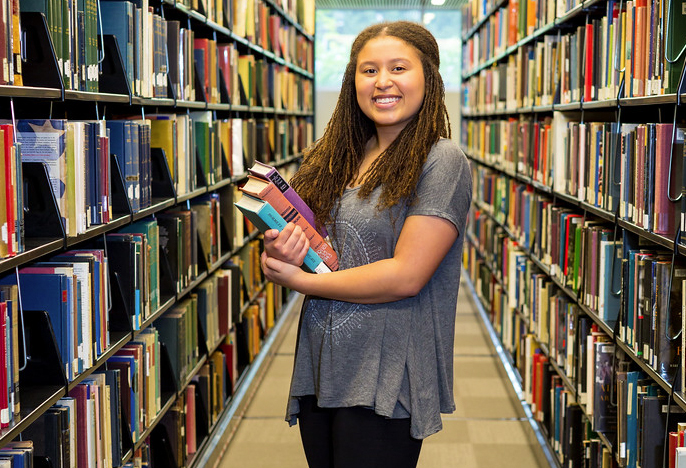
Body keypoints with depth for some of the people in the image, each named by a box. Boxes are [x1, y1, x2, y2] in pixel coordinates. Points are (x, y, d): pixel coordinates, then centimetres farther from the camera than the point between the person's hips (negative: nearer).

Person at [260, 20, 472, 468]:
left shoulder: (442, 161, -10)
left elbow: (406, 276, -18)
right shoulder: (338, 158, 10)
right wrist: (280, 252, -10)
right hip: (318, 368, 6)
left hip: (386, 382, -6)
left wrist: (298, 280, -10)